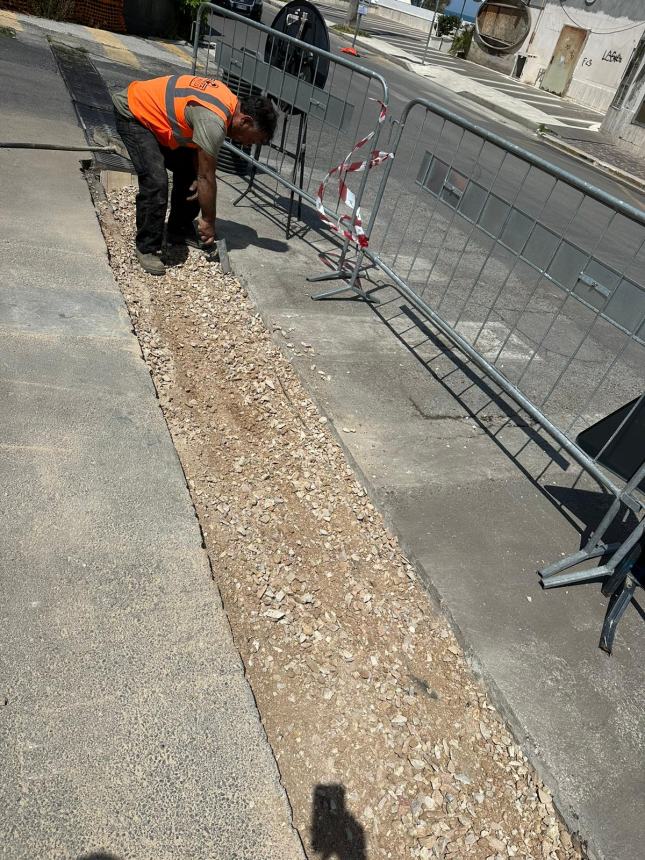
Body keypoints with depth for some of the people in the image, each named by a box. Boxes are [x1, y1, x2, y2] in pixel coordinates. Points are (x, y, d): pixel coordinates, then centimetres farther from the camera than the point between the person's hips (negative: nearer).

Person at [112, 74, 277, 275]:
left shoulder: (230, 101, -2)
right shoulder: (213, 122, -31)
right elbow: (207, 177, -25)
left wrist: (198, 178, -10)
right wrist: (208, 221, -15)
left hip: (155, 114, 10)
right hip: (132, 113, -10)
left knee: (189, 170, 9)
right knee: (156, 183, -21)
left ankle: (179, 235, 21)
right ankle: (147, 249, -7)